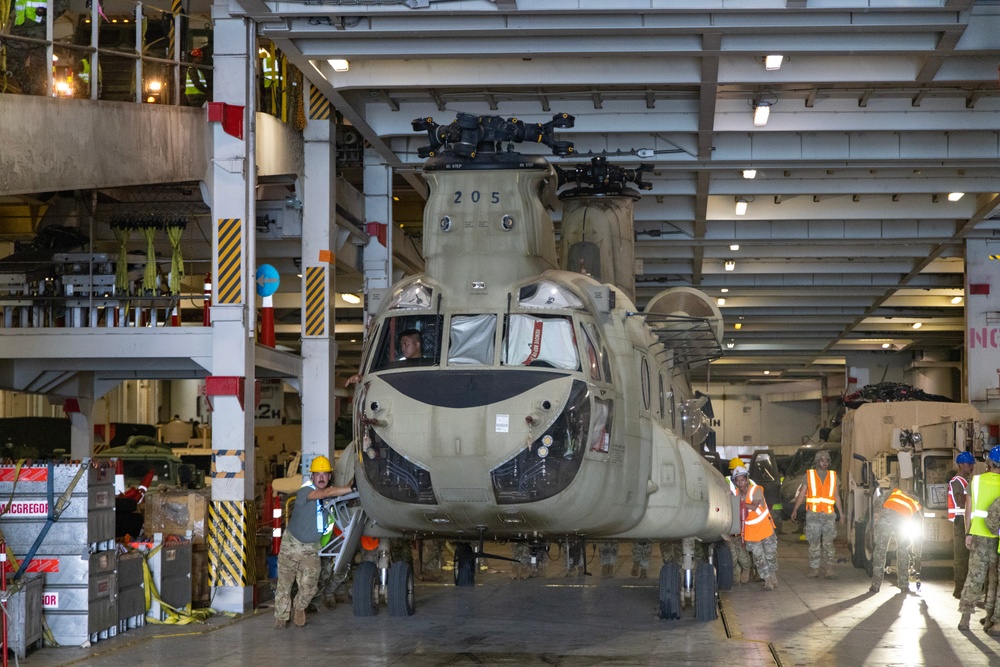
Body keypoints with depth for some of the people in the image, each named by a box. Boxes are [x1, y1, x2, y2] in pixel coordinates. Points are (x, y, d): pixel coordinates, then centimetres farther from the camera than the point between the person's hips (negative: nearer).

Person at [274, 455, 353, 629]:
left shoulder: (330, 496, -3)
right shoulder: (305, 492, -23)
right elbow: (328, 493, -38)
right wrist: (353, 488, -42)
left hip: (311, 548, 4)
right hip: (292, 544, -4)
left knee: (309, 587, -2)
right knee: (285, 583, 5)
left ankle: (300, 608, 29)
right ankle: (281, 617, 24)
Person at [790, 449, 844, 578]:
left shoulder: (833, 476, 12)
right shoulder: (809, 475, 7)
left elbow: (836, 496, 16)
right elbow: (802, 494, 5)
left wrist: (841, 513, 12)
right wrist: (795, 510, -3)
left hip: (828, 515, 1)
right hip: (813, 514, -1)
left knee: (828, 543, -7)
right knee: (814, 543, 2)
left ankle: (829, 570, -8)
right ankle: (814, 569, 8)